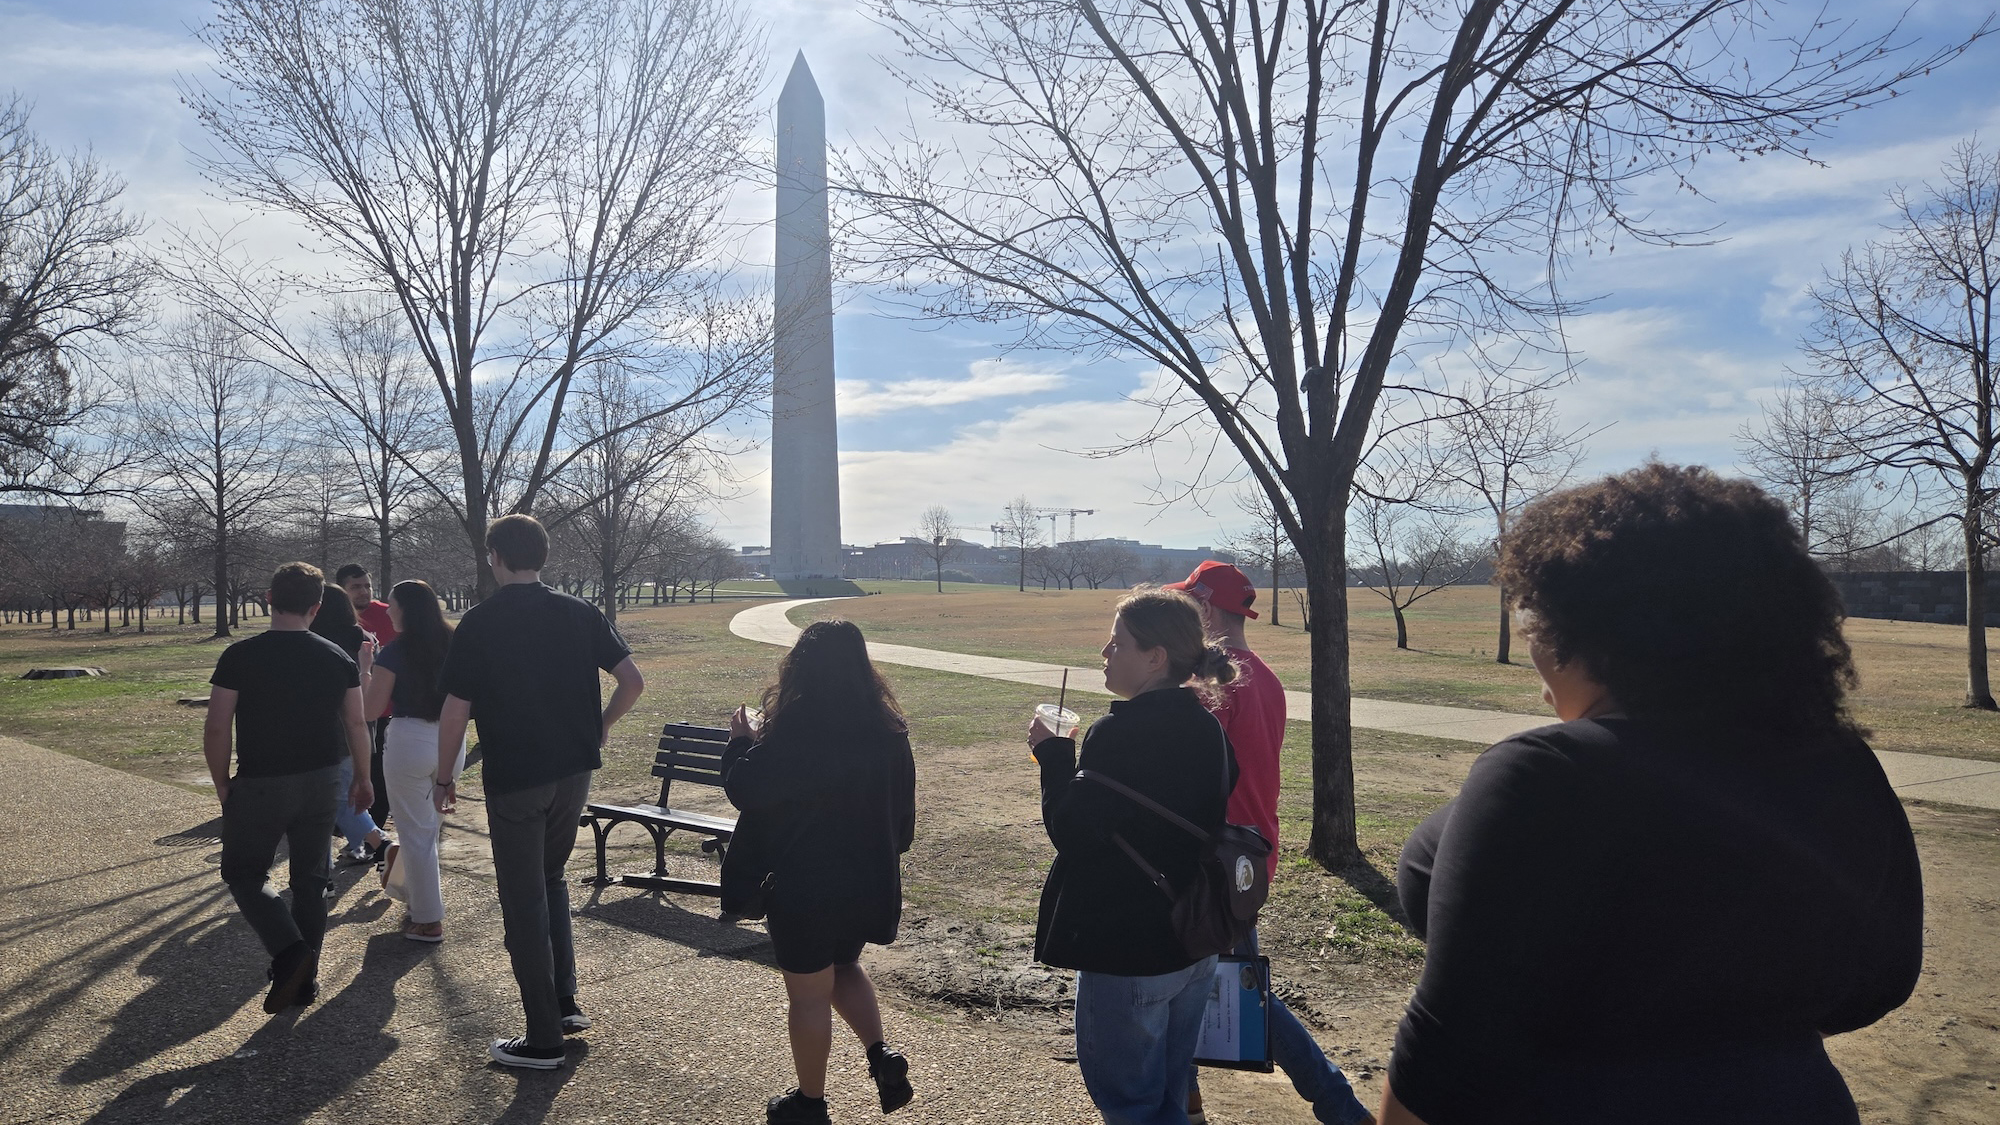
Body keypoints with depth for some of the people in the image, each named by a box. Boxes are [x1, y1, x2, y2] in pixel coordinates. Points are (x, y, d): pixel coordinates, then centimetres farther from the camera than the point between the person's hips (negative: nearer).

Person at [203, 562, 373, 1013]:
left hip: (260, 785, -3)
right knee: (311, 879, 14)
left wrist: (222, 785, 3)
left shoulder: (239, 657, -10)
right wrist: (362, 779, 16)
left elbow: (216, 731, -11)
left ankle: (289, 953, -8)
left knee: (243, 874, 13)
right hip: (322, 782, 3)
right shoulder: (337, 659, -2)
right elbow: (356, 725, 4)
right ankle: (304, 980, 20)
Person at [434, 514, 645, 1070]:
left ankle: (544, 1039, 12)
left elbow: (455, 710, -11)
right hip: (574, 771, 4)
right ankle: (565, 1002, 22)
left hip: (512, 779, -4)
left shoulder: (479, 623, -10)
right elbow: (633, 680, -2)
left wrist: (444, 778, 2)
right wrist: (600, 726, 15)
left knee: (524, 903, 6)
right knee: (551, 880, 24)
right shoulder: (580, 613, 0)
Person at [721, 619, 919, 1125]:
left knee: (809, 993, 11)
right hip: (870, 880, 6)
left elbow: (745, 790, -13)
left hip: (805, 885, -5)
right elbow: (903, 804, 7)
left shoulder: (792, 733, -22)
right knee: (844, 966, 28)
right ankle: (881, 1056, 14)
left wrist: (741, 741, 5)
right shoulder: (888, 729, -4)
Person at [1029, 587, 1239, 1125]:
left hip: (1127, 951, -8)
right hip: (1196, 942, 8)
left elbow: (1071, 832, -22)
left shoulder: (1118, 734, -23)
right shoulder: (1207, 728, 4)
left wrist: (1053, 753, -10)